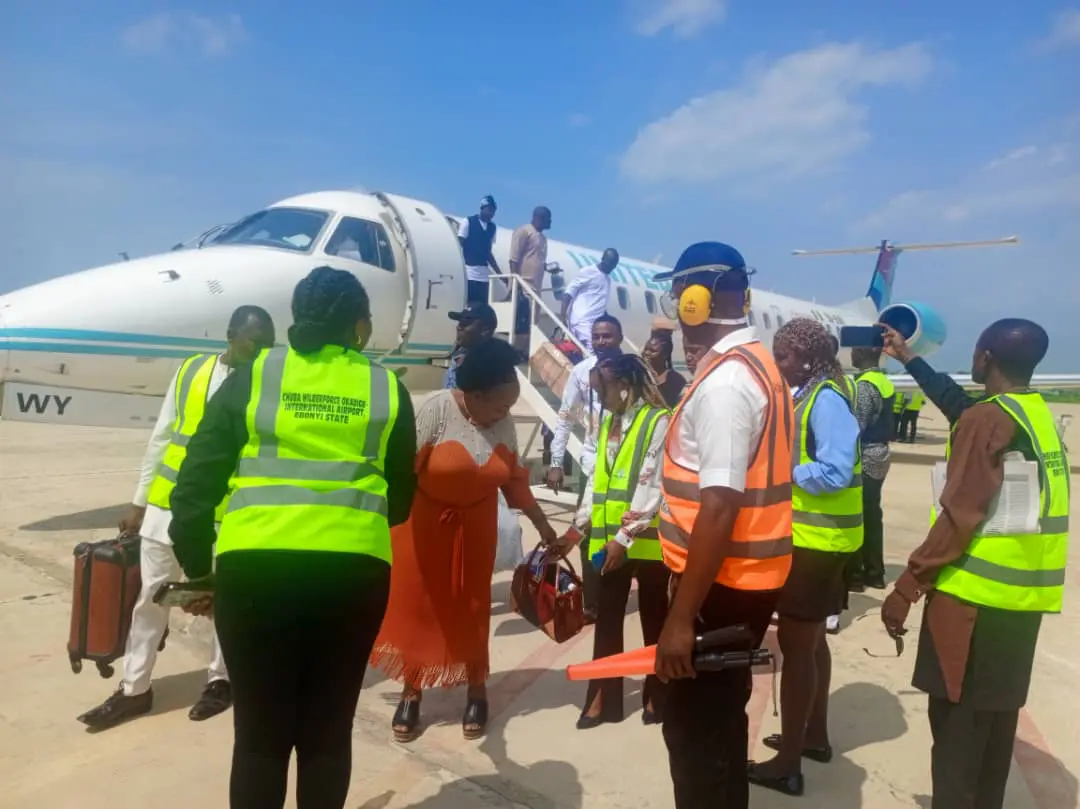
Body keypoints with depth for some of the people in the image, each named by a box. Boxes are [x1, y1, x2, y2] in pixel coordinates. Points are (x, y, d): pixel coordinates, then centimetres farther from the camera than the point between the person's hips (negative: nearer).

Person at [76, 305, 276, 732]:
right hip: (167, 504, 3)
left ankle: (220, 680, 32)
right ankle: (134, 689, 29)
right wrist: (139, 501, 9)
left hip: (225, 514, -3)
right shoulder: (190, 369, 3)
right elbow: (161, 438, 8)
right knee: (150, 598, 13)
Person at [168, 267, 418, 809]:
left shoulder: (251, 377, 6)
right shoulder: (386, 389, 7)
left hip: (256, 566, 0)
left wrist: (195, 562, 12)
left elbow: (198, 479, 3)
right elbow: (401, 499, 13)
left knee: (260, 732, 14)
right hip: (353, 569, 1)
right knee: (327, 731, 15)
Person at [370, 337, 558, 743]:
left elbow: (514, 479, 3)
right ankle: (411, 693, 22)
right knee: (417, 603, 6)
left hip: (475, 523, 4)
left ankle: (476, 689, 25)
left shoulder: (504, 424, -6)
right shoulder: (436, 409, -22)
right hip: (425, 519, -3)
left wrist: (542, 525, 4)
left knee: (472, 604, 10)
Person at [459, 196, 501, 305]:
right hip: (468, 272, -5)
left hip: (484, 274, 5)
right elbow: (458, 246, -2)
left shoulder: (492, 227, 15)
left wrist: (500, 273, 18)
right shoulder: (468, 222, 0)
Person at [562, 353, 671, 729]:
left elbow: (651, 485, -17)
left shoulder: (658, 421, -12)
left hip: (646, 541, -6)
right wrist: (581, 524, 10)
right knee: (607, 618, 10)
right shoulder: (609, 422, 12)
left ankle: (656, 694, 26)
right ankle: (603, 697, 20)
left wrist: (626, 536, -19)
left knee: (653, 617, 10)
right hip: (607, 539, 6)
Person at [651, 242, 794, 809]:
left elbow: (720, 506, -27)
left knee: (696, 730, 6)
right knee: (719, 719, 23)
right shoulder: (754, 364, 10)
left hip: (722, 583, -10)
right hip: (744, 575, 10)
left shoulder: (723, 383, -21)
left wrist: (681, 615, -24)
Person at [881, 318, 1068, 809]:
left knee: (956, 719, 1)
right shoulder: (1041, 417, 8)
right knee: (994, 714, 18)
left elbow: (959, 516, -20)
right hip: (1022, 595, 9)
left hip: (975, 594, -9)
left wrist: (907, 587, -17)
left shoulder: (986, 420, -17)